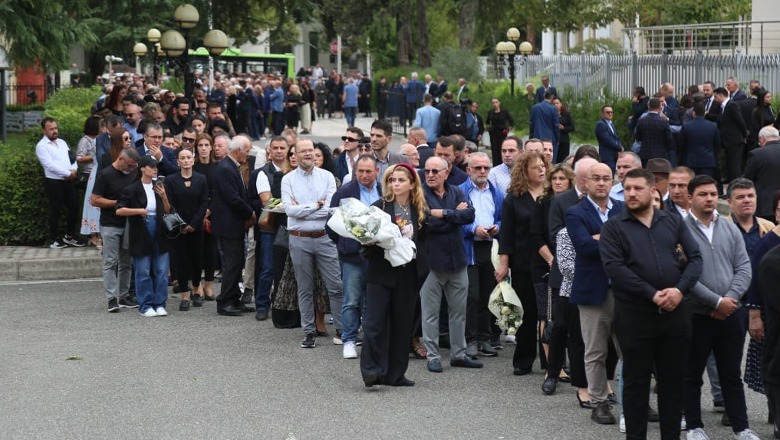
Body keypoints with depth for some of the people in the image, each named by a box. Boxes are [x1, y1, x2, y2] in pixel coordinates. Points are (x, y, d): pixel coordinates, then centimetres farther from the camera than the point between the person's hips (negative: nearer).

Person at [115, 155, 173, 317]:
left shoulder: (160, 187, 11)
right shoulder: (132, 189, -2)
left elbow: (168, 211, 11)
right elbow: (119, 210, -8)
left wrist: (164, 197, -6)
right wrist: (138, 210, -16)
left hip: (159, 232, 4)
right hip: (141, 234, -4)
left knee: (161, 272, 3)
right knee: (143, 273, 0)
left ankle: (159, 304, 11)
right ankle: (146, 306, 8)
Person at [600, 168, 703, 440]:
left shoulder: (673, 222, 11)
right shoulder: (613, 228, 1)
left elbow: (695, 258, 4)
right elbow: (614, 268, -12)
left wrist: (680, 289, -13)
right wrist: (652, 294, -17)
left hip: (675, 312, 3)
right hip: (634, 313, -3)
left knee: (674, 379, 9)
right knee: (636, 380, 4)